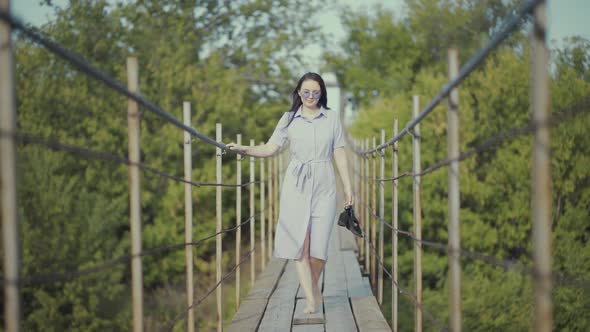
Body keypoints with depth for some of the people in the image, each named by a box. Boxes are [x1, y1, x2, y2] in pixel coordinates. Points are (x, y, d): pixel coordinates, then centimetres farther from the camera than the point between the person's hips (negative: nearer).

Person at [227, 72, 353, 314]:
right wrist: (243, 149, -13)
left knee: (319, 245, -5)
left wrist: (348, 187, 7)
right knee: (300, 243, -7)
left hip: (324, 186, 0)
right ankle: (310, 298, -3)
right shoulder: (289, 119, 7)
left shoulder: (332, 118, 9)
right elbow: (270, 148, 2)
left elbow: (339, 154, 9)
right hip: (296, 186, 0)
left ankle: (314, 285, 22)